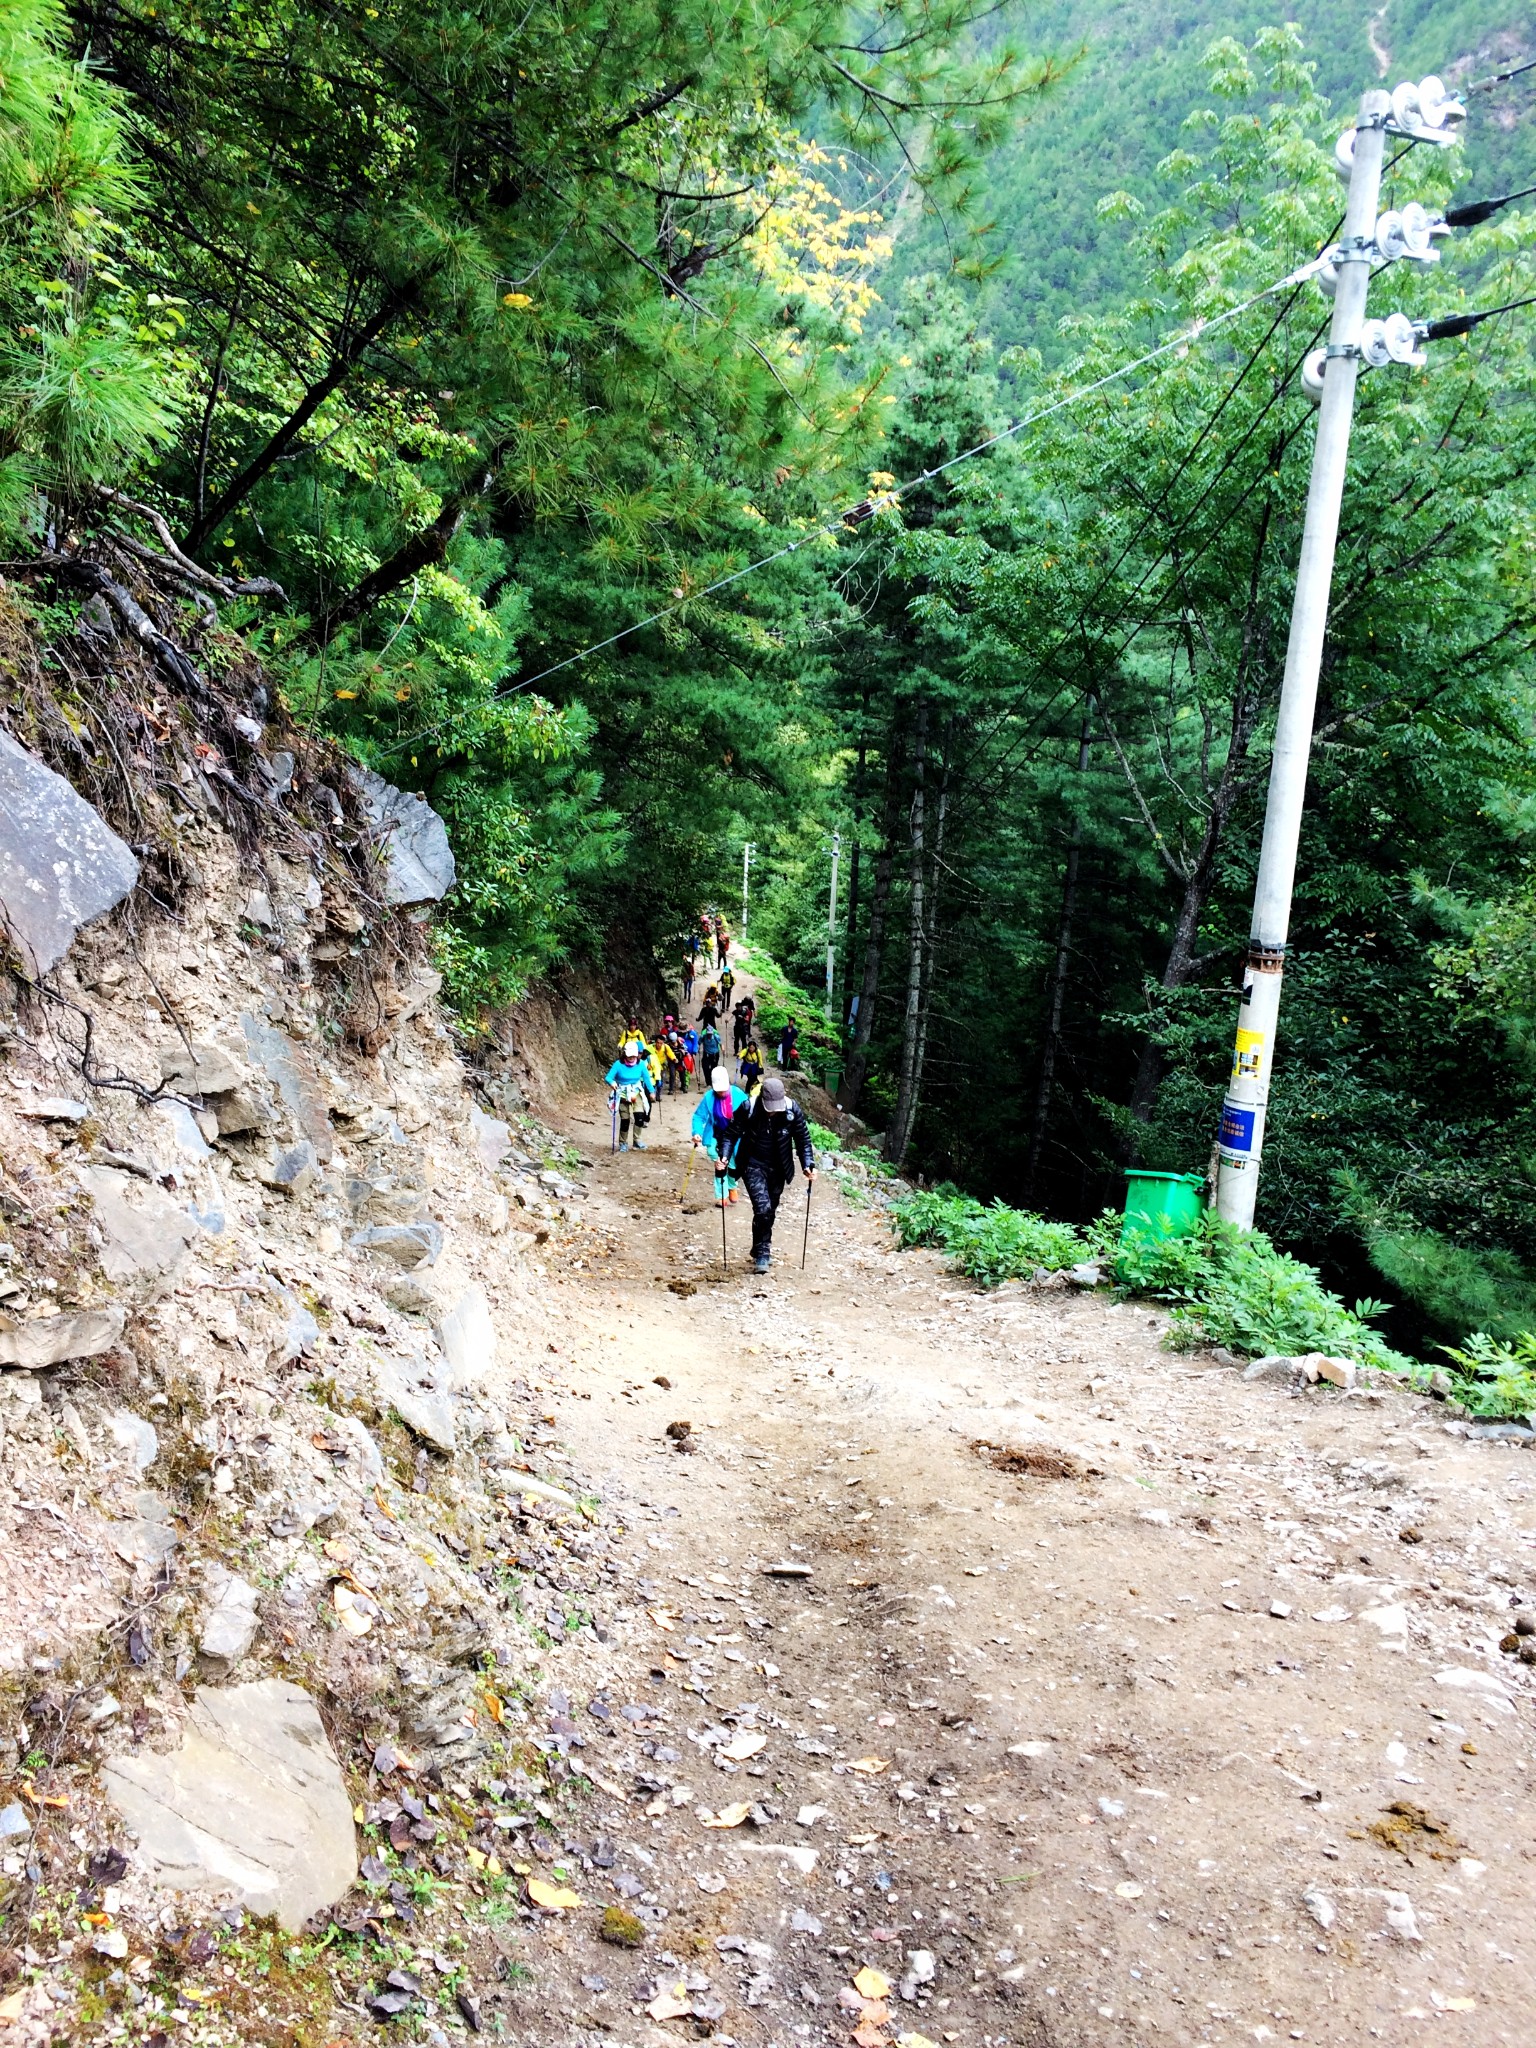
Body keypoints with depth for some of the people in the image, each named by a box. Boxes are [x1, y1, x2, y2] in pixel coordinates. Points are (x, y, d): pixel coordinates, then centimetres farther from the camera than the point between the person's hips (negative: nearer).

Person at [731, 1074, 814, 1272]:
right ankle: (762, 1254, -3)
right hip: (754, 1165, -3)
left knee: (770, 1211, 15)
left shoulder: (793, 1110, -16)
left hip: (778, 1168, 3)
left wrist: (807, 1164, -14)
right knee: (763, 1208, -17)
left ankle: (760, 1249, 34)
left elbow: (803, 1139, -4)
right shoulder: (748, 1109, -22)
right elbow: (733, 1133, -10)